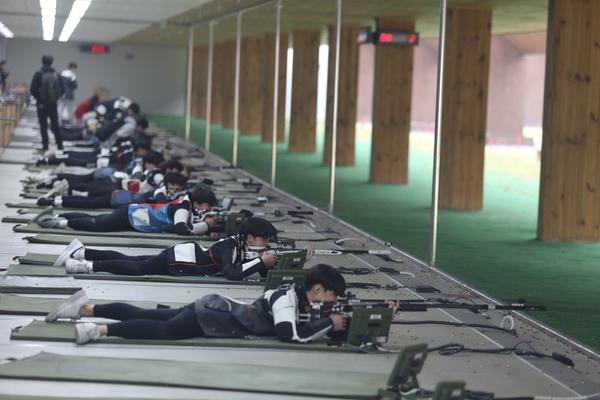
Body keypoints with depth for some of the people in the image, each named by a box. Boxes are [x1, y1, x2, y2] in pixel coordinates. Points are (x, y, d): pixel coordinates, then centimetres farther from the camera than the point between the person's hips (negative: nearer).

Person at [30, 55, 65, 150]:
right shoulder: (56, 75, -1)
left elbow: (32, 90, -11)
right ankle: (59, 145, 12)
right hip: (53, 104, 3)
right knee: (55, 125, 12)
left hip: (42, 104, -3)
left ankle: (45, 145, 2)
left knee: (43, 125, 4)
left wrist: (38, 97, 8)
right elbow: (62, 89, 2)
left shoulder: (38, 75, -11)